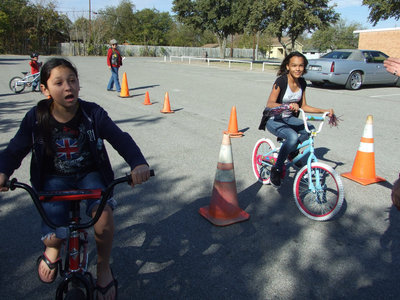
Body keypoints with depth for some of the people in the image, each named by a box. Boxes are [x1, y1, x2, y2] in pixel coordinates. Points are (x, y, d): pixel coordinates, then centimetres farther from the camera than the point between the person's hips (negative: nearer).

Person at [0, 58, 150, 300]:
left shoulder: (93, 113, -12)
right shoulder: (36, 118, -8)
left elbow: (120, 138, -18)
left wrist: (138, 163, -37)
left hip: (89, 175, 0)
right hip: (55, 179, 1)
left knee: (104, 212, -30)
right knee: (53, 237, -18)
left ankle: (104, 268, 0)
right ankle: (53, 250, 26)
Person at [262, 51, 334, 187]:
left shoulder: (302, 83, 2)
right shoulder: (281, 81, -18)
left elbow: (303, 106, 9)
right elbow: (270, 104, -27)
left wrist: (324, 111, 1)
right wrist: (288, 106, -43)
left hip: (288, 118, 6)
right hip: (273, 120, -6)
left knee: (310, 129, -20)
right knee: (293, 136, -33)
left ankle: (292, 152, 6)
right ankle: (276, 169, -17)